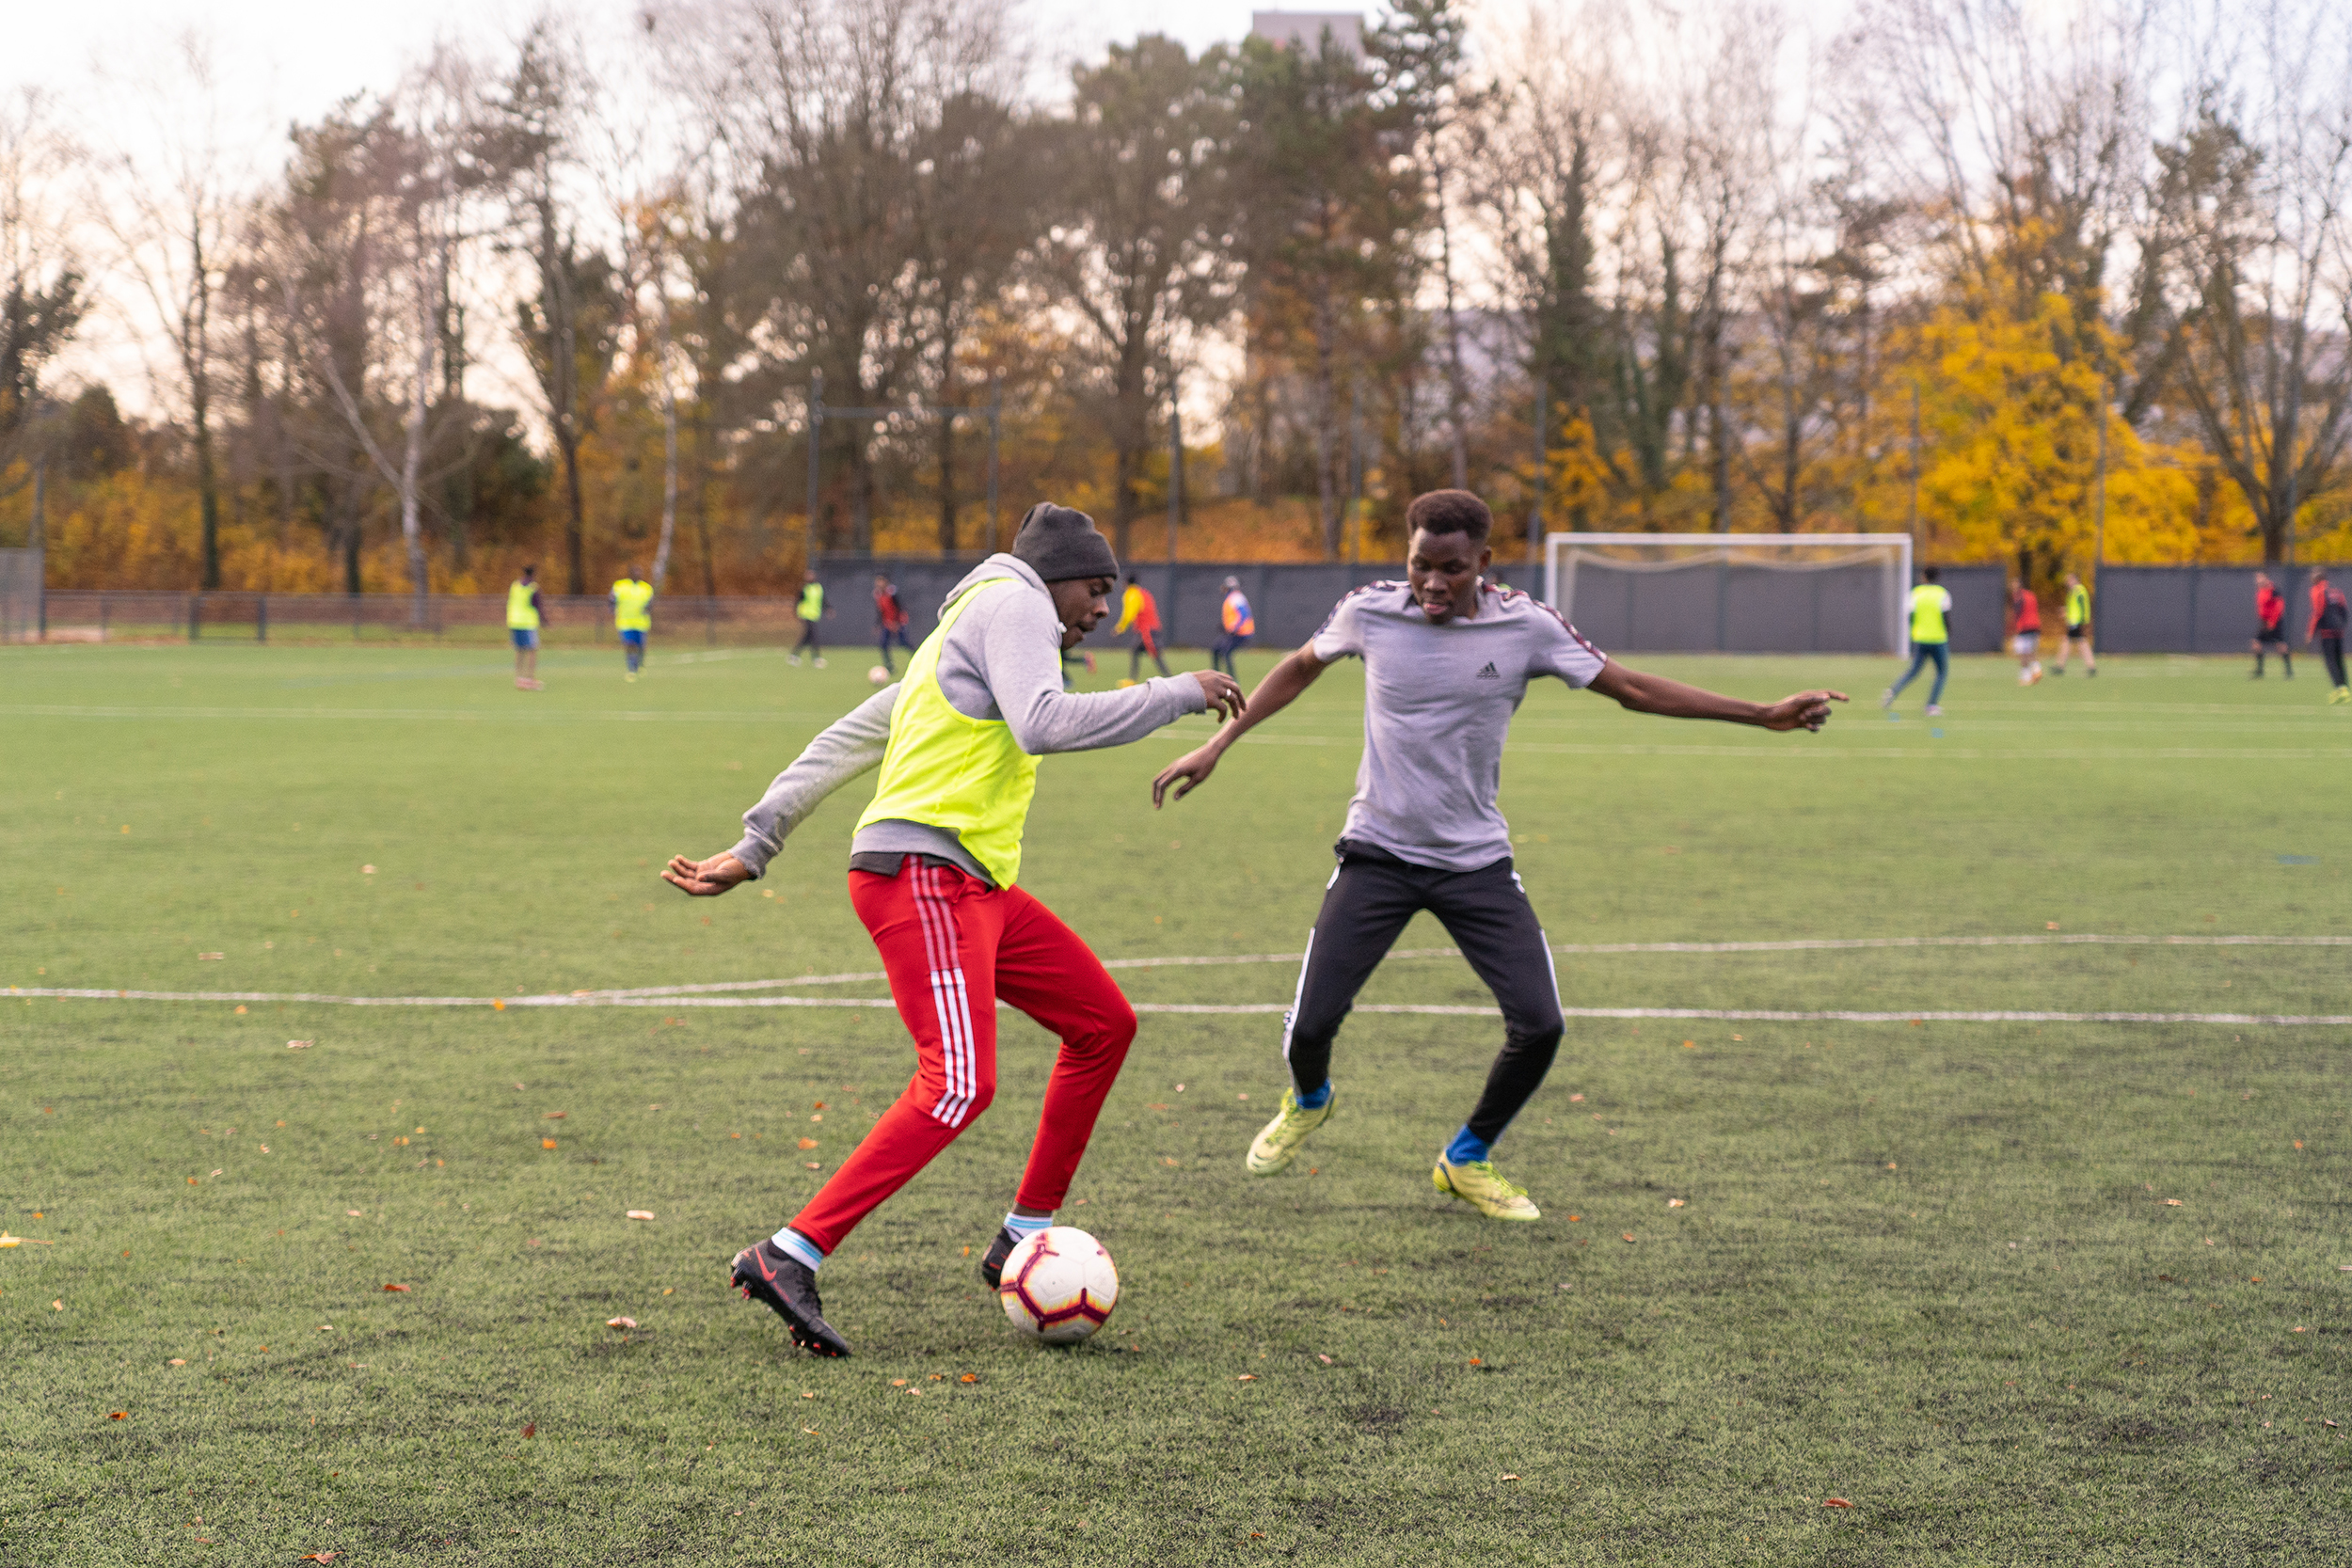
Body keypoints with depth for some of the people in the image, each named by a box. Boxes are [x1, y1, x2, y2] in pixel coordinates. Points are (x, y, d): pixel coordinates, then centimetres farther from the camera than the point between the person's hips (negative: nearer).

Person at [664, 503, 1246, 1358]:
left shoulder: (960, 635, 27)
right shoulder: (1013, 604, -2)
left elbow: (845, 740, 23)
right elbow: (1043, 724, -21)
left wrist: (754, 848, 18)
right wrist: (1178, 694, -13)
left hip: (973, 885, 11)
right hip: (922, 876, -11)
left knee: (1104, 1023, 13)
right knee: (959, 1084, -21)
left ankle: (1022, 1239, 17)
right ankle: (786, 1259, -20)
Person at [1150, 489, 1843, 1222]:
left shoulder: (1525, 627, -8)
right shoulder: (1369, 612, -7)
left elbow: (1633, 688, 0)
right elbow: (1298, 670, 13)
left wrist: (1766, 715, -3)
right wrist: (1215, 747, 10)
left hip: (1475, 860, 1)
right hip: (1377, 852, -1)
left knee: (1539, 1025, -11)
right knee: (1311, 1023, -9)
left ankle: (1468, 1158, 17)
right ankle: (1308, 1101, 32)